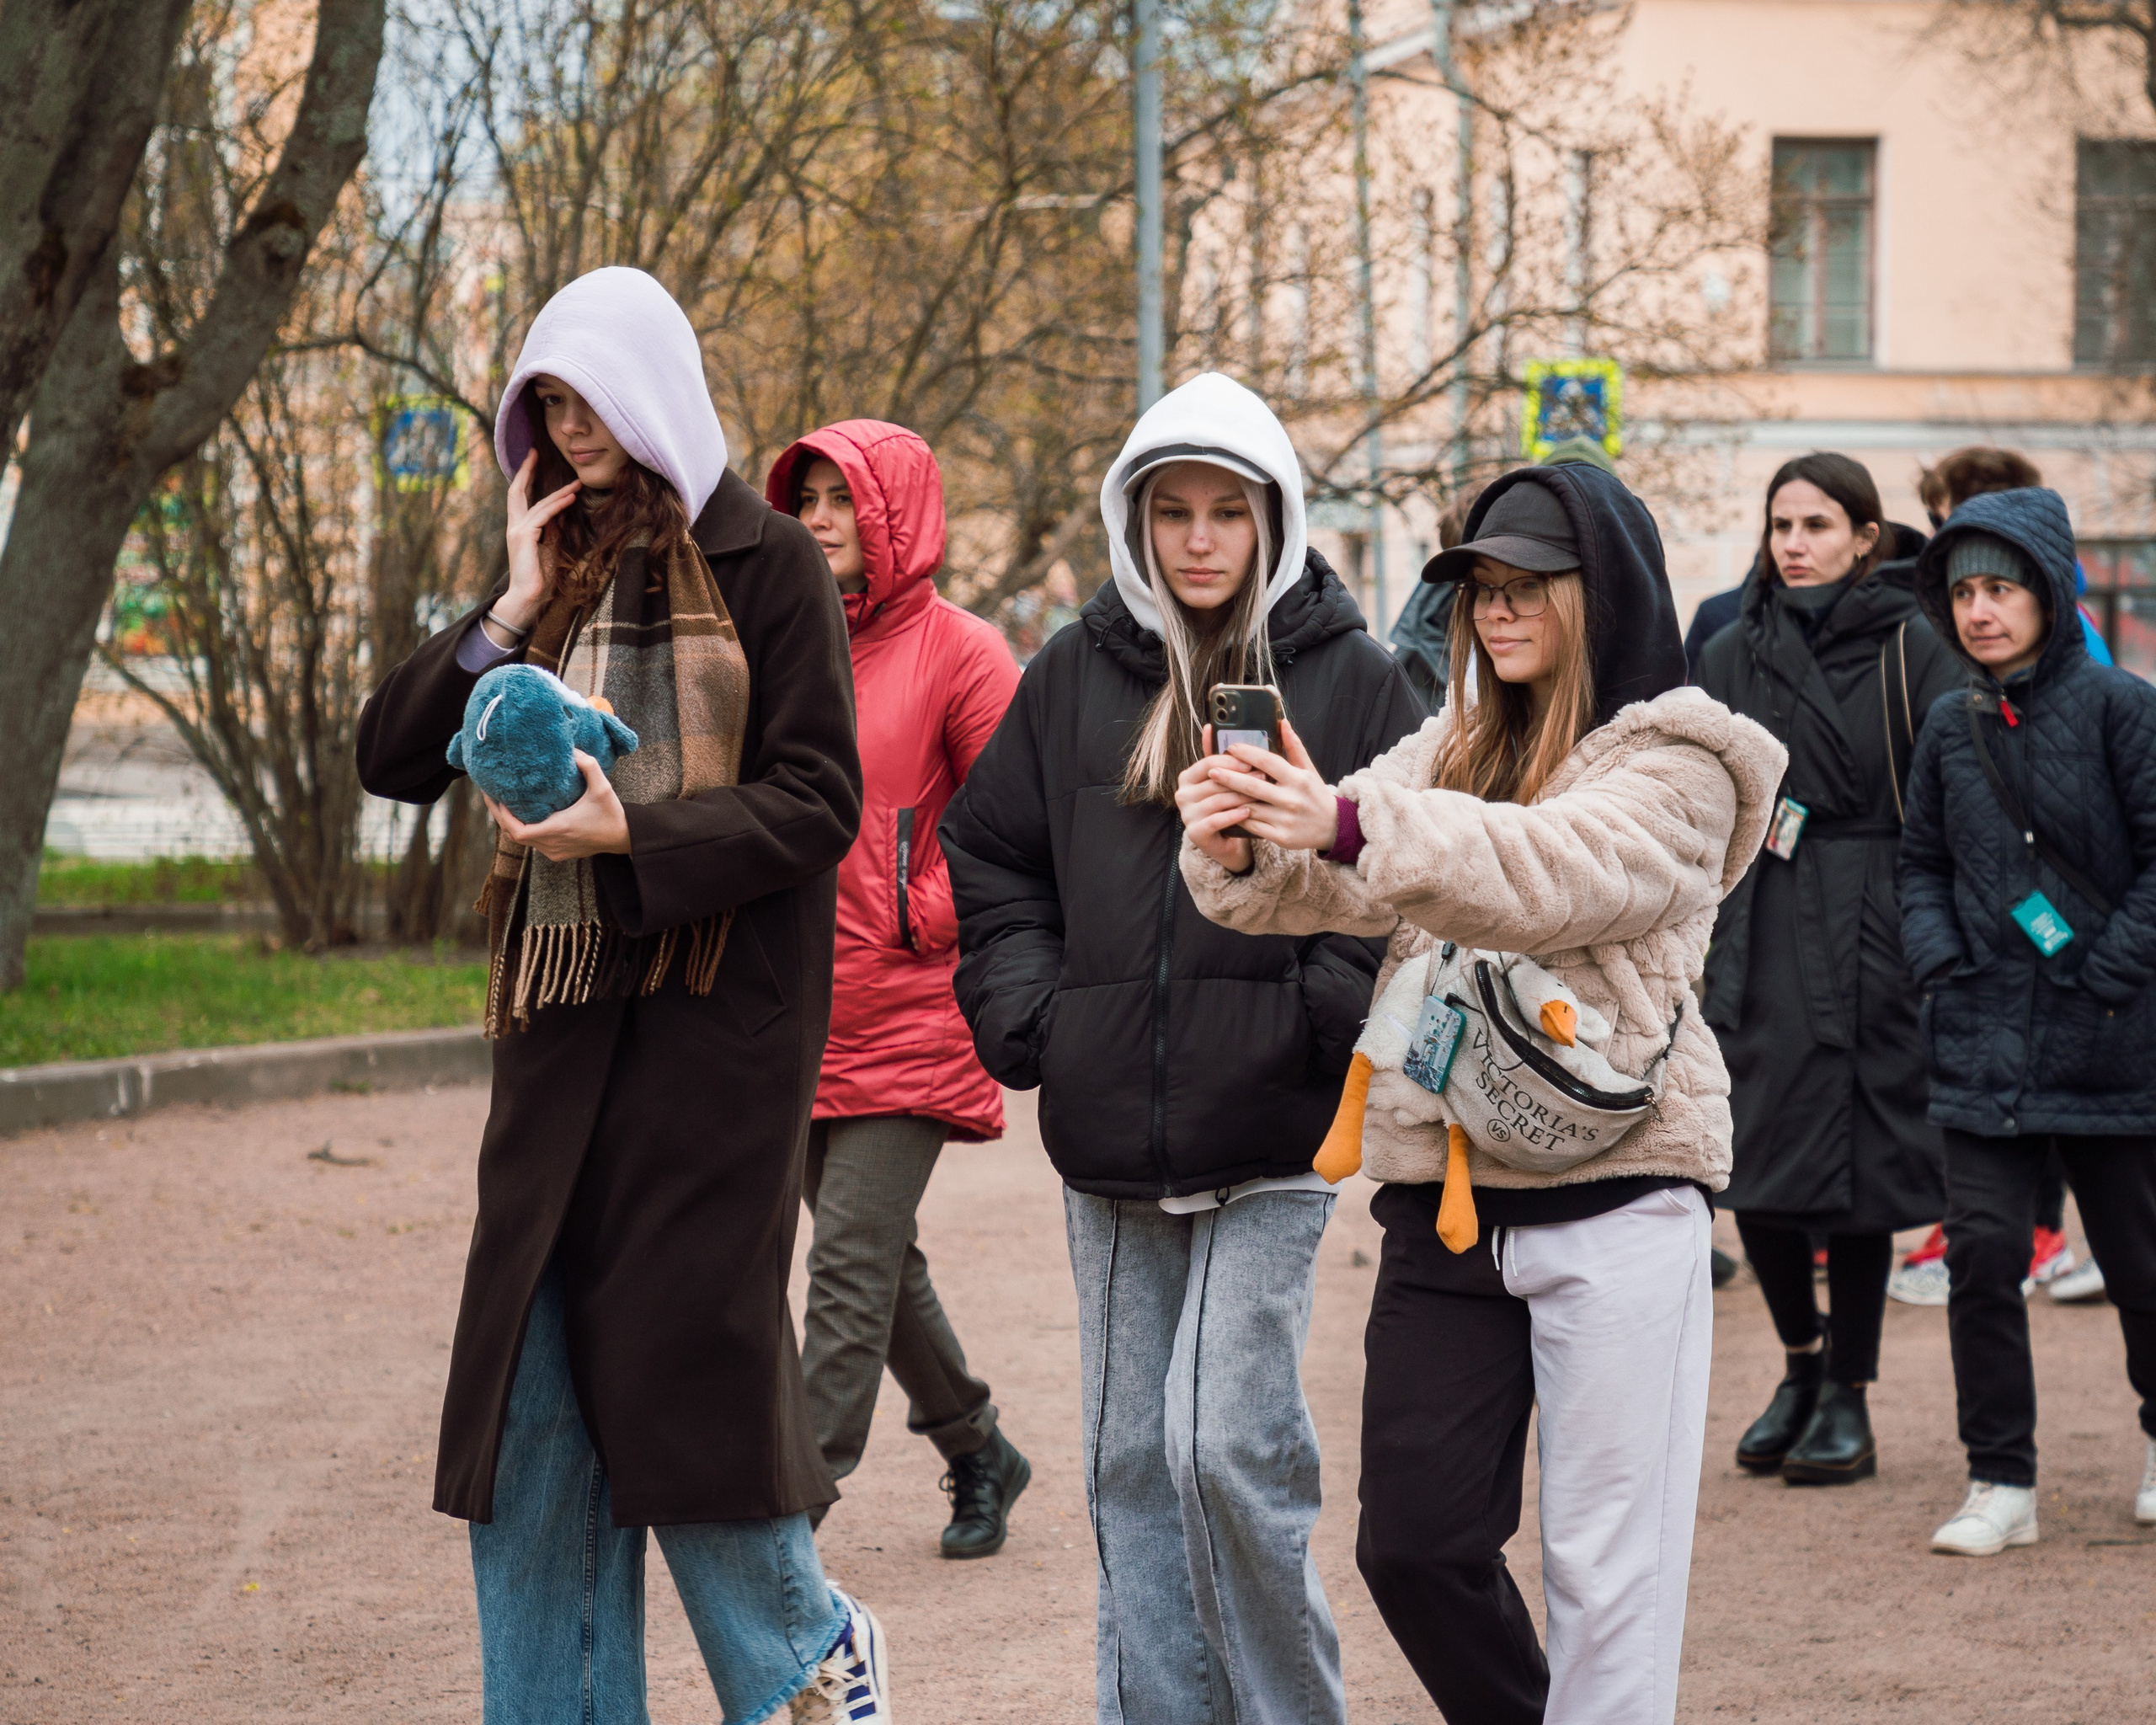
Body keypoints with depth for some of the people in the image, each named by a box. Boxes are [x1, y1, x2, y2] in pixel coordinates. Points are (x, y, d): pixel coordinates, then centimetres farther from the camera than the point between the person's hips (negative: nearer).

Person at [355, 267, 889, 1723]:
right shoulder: (560, 576, 13)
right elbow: (392, 757, 8)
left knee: (678, 1355, -5)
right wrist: (511, 613, -3)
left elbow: (819, 805, -9)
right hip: (565, 1014, 5)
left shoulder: (766, 564, -3)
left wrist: (633, 833, -21)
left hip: (720, 1014, -5)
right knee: (532, 1383, 2)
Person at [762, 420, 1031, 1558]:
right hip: (796, 1015, 7)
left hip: (903, 1018, -7)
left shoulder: (954, 651, -6)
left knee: (851, 1265, -10)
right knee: (879, 1260, 15)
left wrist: (925, 915, -9)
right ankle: (977, 1454, 31)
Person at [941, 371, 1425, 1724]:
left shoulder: (1350, 677, 1)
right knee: (1131, 1460, 8)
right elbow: (988, 857, 17)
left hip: (1271, 1143, -4)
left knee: (1225, 1447, -12)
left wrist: (1325, 1017, -10)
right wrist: (1027, 1015, 5)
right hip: (1110, 1139, 4)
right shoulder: (1075, 677, 11)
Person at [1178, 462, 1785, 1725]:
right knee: (1416, 1545, 5)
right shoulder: (1452, 755, 17)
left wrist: (1356, 825, -35)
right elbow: (1331, 887, 4)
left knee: (1607, 1568, -3)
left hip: (1613, 1188, -6)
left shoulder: (1675, 766, -2)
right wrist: (1243, 846, -21)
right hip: (1442, 1192, 6)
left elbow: (1563, 875, -22)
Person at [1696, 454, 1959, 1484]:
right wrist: (1704, 956, 2)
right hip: (1766, 939, 3)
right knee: (1756, 1168, -1)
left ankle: (1848, 1398, 11)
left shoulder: (1912, 652, 0)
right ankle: (1803, 1360, 23)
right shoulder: (1734, 656, 9)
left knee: (1860, 1167, 0)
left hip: (1877, 937, -2)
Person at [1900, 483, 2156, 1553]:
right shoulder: (1951, 727, 8)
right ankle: (2001, 1483, 1)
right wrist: (1940, 963, 2)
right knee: (1982, 1253, -7)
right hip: (1983, 1043, 3)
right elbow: (1922, 862, 17)